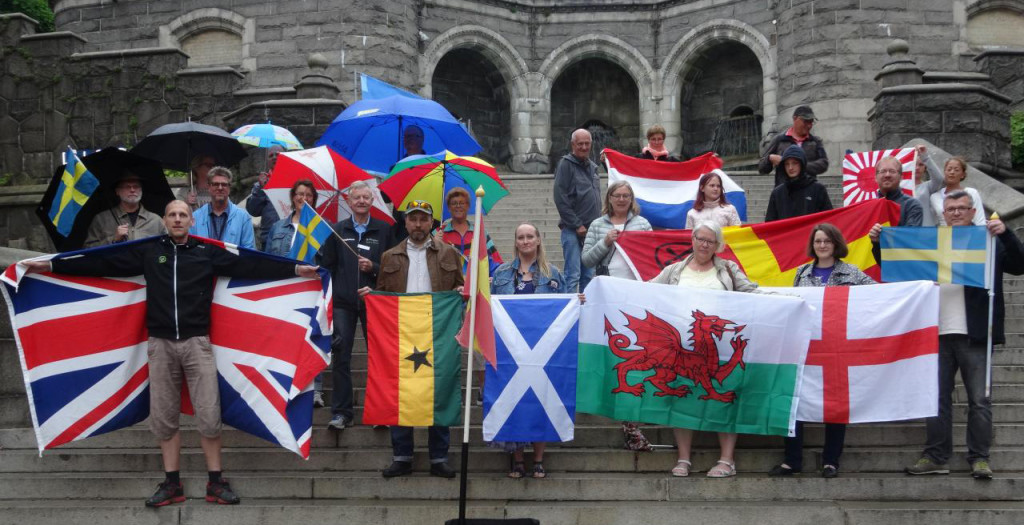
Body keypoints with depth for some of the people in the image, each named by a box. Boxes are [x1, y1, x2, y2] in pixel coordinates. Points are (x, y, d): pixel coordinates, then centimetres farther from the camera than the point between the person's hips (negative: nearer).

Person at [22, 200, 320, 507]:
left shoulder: (207, 253, 5)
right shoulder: (148, 252, 7)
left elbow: (250, 267, -1)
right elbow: (103, 264, 5)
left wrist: (294, 270, -10)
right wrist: (51, 266, 1)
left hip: (197, 343, -1)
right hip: (160, 344, 2)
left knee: (209, 416, -3)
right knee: (163, 417, 6)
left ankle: (216, 482, 9)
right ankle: (172, 484, 16)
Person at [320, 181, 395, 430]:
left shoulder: (384, 230, 7)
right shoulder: (337, 230, 10)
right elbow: (327, 266, 9)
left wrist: (374, 267, -10)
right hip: (343, 302, 1)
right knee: (340, 356, -1)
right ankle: (341, 412, 4)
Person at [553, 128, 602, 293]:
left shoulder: (592, 166, 18)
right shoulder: (566, 164, -5)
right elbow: (560, 199, -12)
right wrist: (577, 225, -14)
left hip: (591, 230, 7)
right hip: (572, 230, -7)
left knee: (588, 275, 9)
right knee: (572, 275, -11)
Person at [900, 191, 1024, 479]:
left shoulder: (989, 240, 5)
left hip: (974, 335, -3)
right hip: (938, 334, 3)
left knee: (979, 400, 1)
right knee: (937, 398, 7)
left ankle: (979, 458, 8)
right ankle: (936, 456, 13)